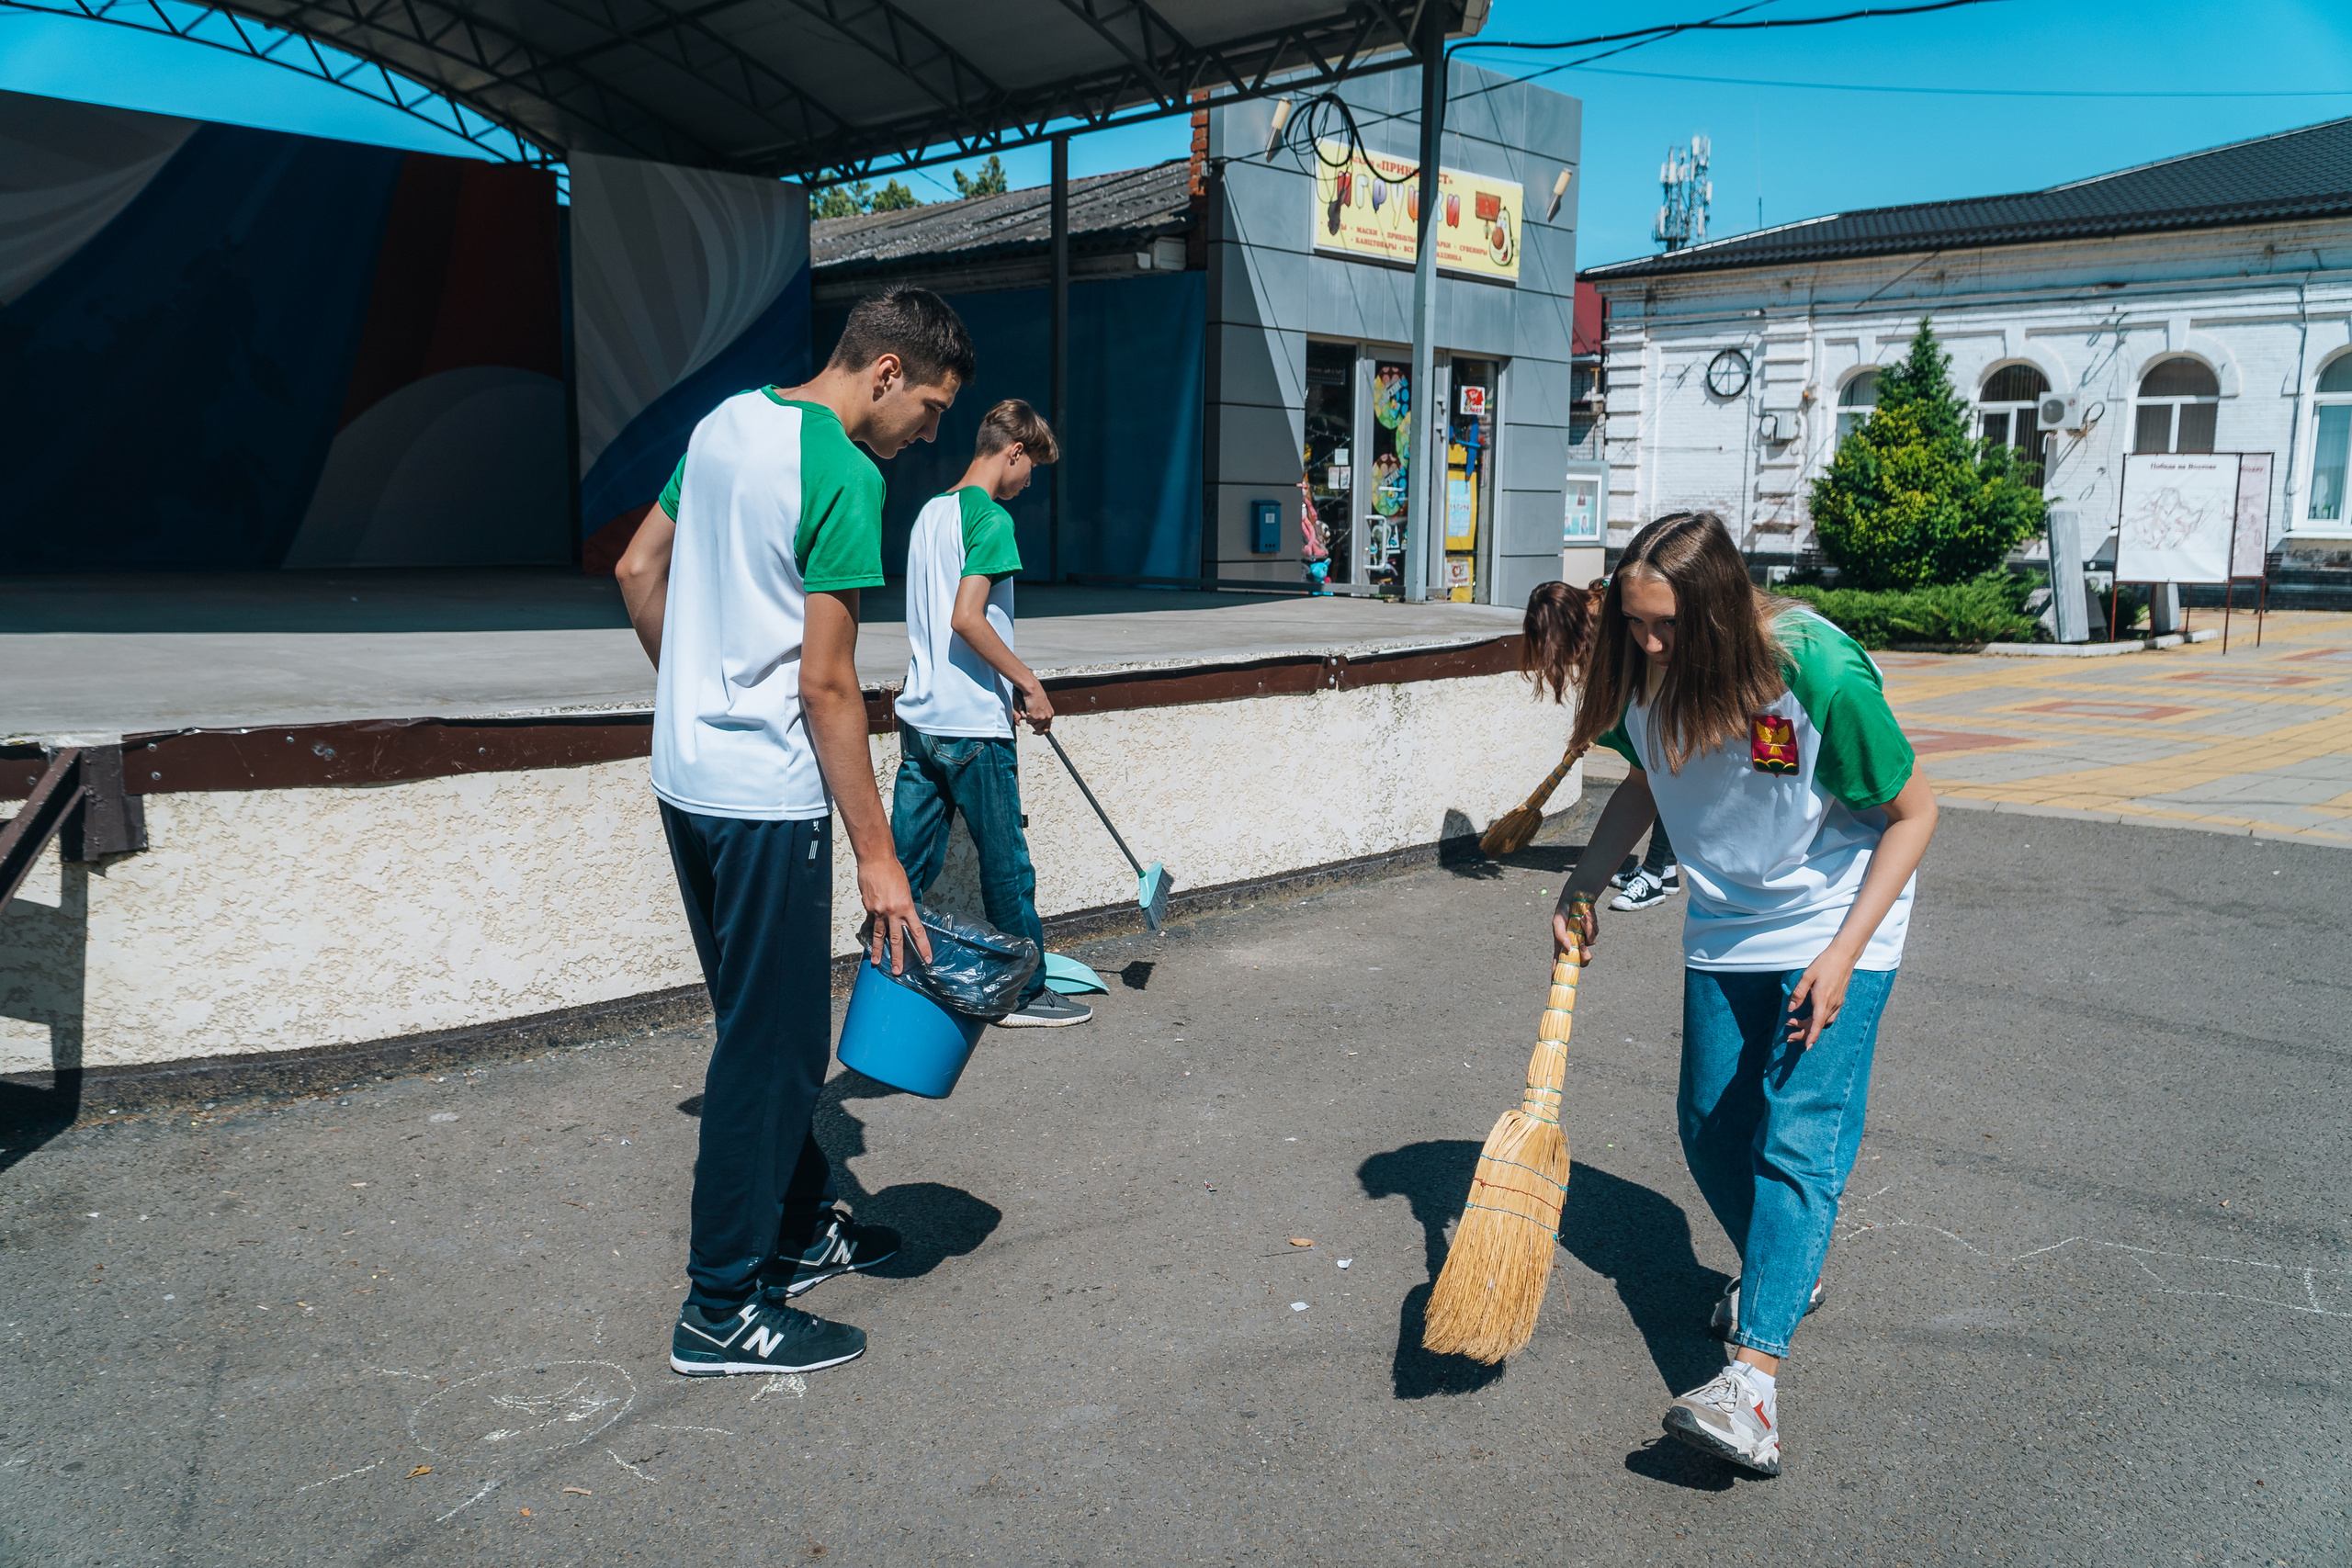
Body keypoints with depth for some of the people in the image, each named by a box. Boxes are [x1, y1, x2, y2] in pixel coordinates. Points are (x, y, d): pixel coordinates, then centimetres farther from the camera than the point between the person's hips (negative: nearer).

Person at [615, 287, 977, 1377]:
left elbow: (637, 571, 17)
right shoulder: (846, 477, -16)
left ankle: (794, 1224, 35)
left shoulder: (728, 421, 10)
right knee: (772, 1044, 1)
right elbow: (826, 684, -19)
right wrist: (877, 857, -15)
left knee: (761, 1025, 20)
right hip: (768, 796, -9)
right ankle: (723, 1307, 11)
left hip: (686, 775, 9)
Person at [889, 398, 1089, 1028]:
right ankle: (1025, 994, 17)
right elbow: (967, 618, -23)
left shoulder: (930, 512, 14)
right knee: (1006, 868, 5)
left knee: (906, 868, 11)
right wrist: (1028, 682, -14)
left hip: (919, 717, 8)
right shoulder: (991, 518, -13)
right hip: (970, 726, -8)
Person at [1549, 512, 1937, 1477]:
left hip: (1836, 929, -6)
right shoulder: (1647, 676, -11)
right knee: (1710, 1128, 11)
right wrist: (1582, 889, -4)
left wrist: (1842, 952, -20)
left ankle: (1752, 1379, -20)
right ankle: (1787, 1274, 38)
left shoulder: (1823, 675, -28)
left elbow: (1912, 814, -16)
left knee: (1800, 1138, -15)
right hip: (1725, 931, 6)